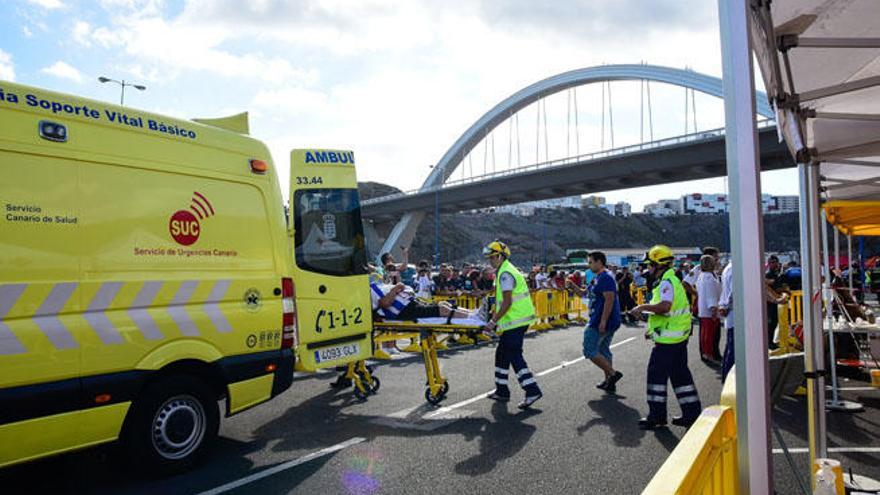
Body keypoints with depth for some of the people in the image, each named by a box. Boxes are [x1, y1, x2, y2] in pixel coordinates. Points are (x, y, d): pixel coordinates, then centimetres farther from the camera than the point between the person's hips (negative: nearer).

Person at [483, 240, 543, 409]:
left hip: (515, 321, -11)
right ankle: (502, 391, 25)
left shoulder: (505, 274, -16)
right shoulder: (504, 271, 17)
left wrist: (493, 322, -19)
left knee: (514, 356, -8)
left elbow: (507, 302, -22)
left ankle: (532, 390, -6)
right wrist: (495, 319, 22)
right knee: (502, 354, 16)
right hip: (516, 321, 11)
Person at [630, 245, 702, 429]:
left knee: (657, 373, -2)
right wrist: (652, 328, 21)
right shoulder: (674, 280, 17)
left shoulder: (667, 282, -16)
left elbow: (665, 306, -33)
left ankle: (657, 415, 4)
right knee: (680, 374, 15)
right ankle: (692, 412, 21)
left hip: (668, 339, -10)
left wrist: (643, 307, -20)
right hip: (679, 336, 10)